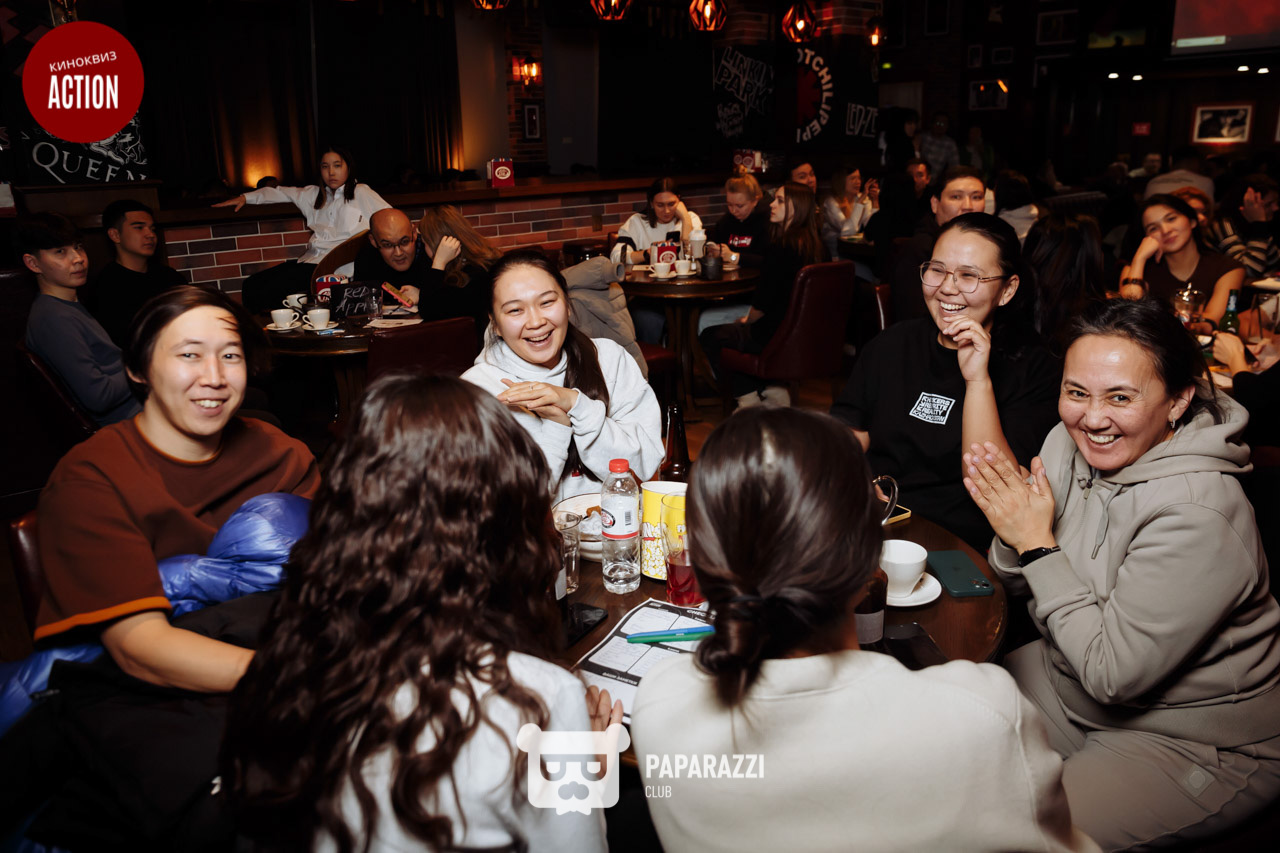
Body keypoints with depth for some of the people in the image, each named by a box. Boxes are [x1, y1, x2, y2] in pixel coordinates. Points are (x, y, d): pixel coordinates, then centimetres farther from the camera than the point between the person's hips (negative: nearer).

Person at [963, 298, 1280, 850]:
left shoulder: (1196, 518, -31)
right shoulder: (1069, 442, -9)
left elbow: (1114, 673, -28)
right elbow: (1024, 587, 2)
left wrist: (1038, 545, -27)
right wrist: (1014, 531, -21)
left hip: (1199, 748, -7)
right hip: (1073, 683, 7)